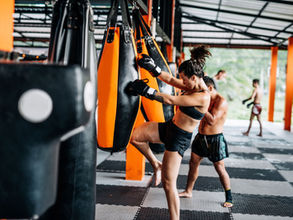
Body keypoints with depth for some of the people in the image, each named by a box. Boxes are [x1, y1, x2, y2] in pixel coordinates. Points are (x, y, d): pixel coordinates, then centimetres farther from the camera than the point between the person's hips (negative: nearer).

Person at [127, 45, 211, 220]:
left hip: (179, 138, -9)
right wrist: (154, 68, -3)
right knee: (135, 136, 3)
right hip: (169, 127, 9)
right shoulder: (193, 86, 2)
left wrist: (146, 90, -20)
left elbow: (171, 100, -25)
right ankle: (156, 165, 21)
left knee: (169, 183, -3)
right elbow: (171, 80, 11)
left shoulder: (203, 97, -25)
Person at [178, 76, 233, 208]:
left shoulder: (221, 102, -18)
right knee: (193, 163, 12)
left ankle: (229, 198, 14)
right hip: (201, 137, 7)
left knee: (220, 169, 0)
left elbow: (212, 120, -28)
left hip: (215, 140, -7)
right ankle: (188, 191, 26)